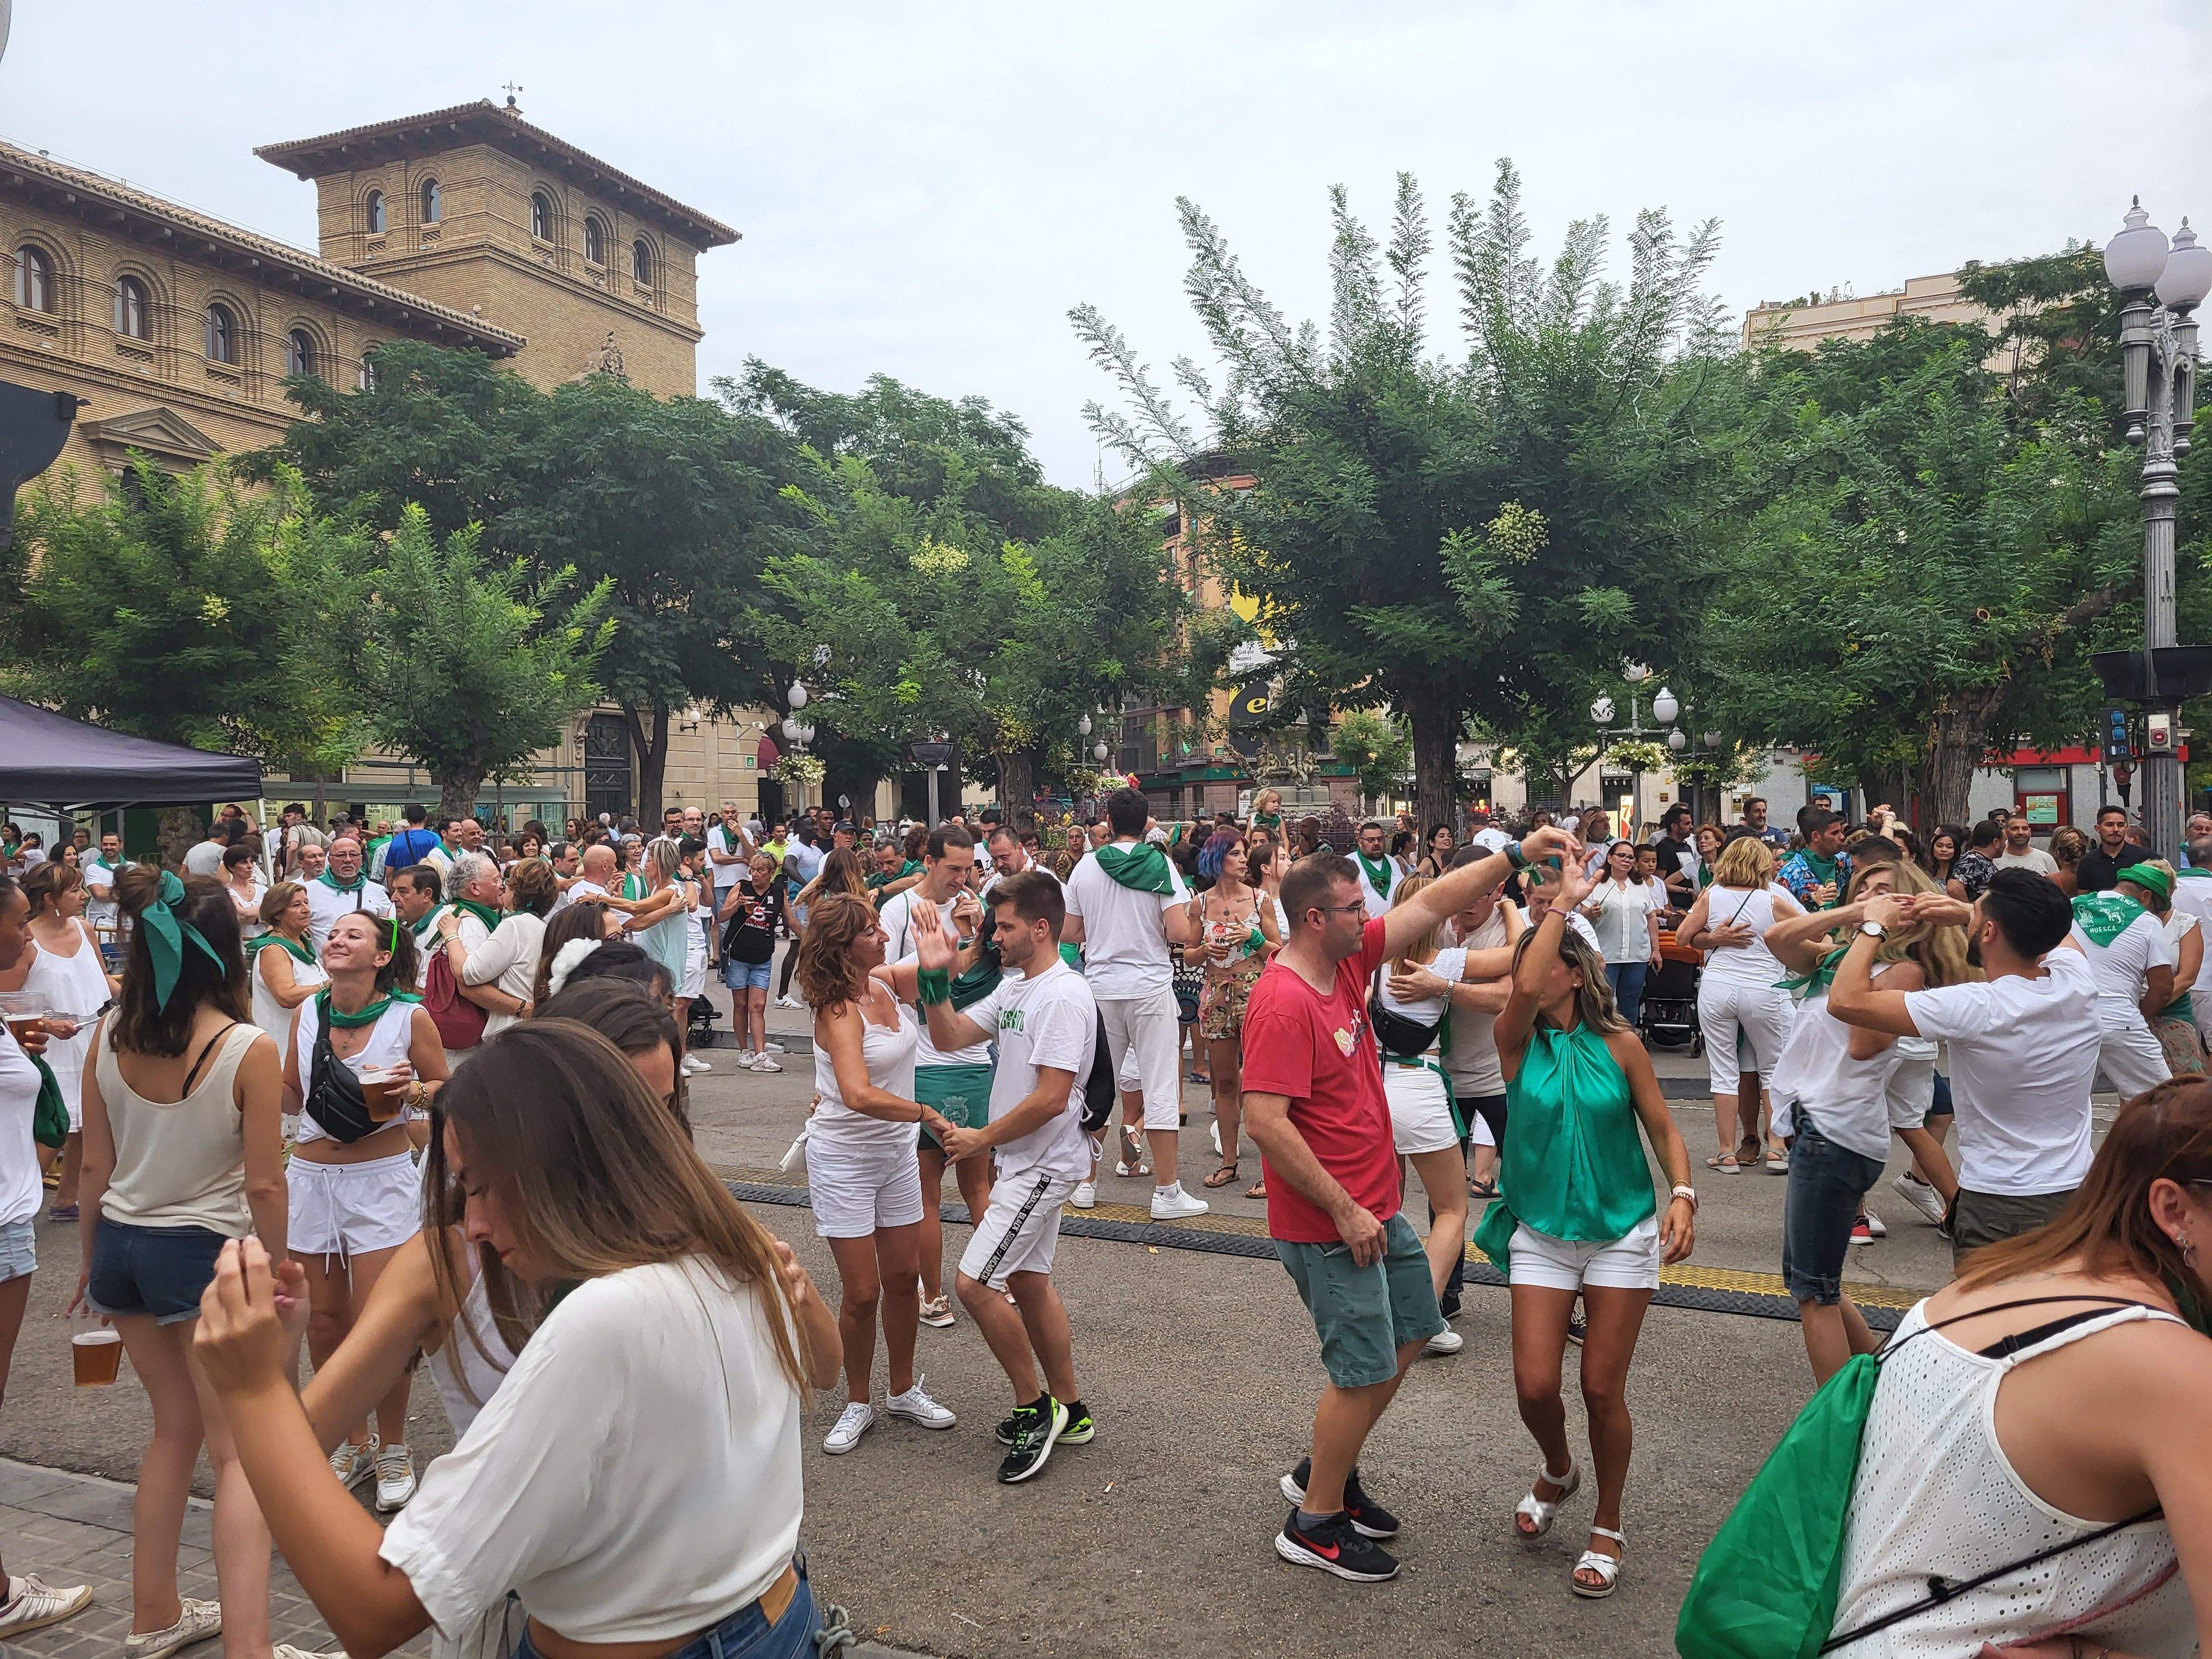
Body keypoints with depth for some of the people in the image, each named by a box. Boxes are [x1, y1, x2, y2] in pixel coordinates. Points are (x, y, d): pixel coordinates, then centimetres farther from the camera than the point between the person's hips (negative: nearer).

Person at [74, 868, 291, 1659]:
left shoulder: (110, 1036, -4)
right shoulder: (247, 1050, -18)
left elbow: (95, 1166, 4)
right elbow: (263, 1187, -14)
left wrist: (92, 1260, 17)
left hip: (123, 1246, 6)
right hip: (208, 1252, -6)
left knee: (176, 1427, 22)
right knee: (240, 1451, 3)